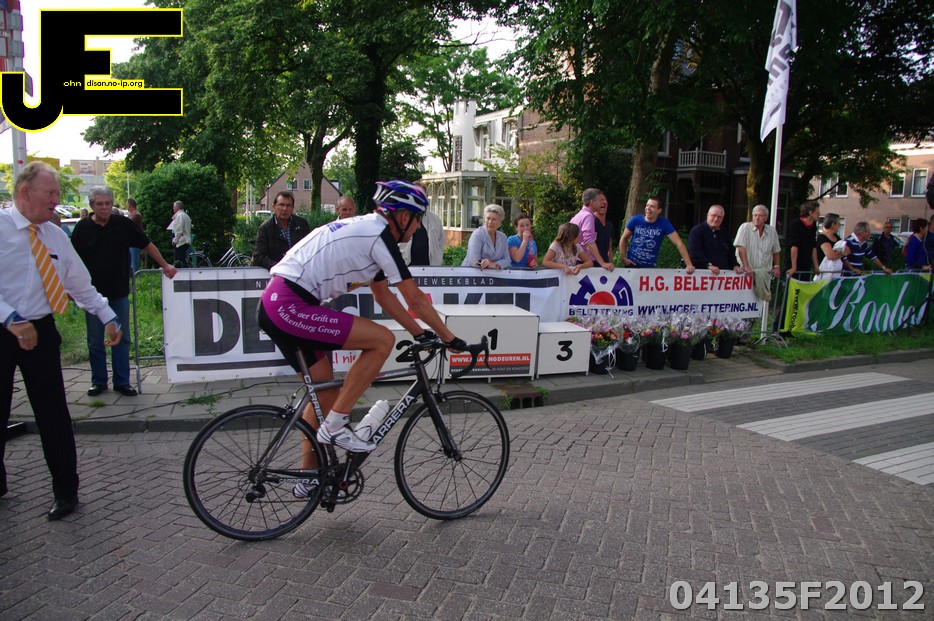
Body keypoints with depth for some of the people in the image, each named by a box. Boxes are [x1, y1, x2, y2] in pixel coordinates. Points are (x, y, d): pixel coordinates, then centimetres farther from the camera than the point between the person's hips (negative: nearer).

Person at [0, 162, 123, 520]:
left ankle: (66, 490, 15)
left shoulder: (56, 236, 8)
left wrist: (108, 318, 9)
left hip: (40, 332, 3)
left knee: (53, 414, 4)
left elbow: (81, 284, 14)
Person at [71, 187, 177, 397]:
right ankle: (99, 381, 21)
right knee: (95, 342, 8)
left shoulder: (123, 224, 0)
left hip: (119, 293, 1)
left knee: (121, 340, 6)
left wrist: (165, 265, 6)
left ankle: (122, 382, 15)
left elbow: (147, 245, 8)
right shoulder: (82, 228, -2)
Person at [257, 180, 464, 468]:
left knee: (326, 392, 18)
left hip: (274, 304, 10)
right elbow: (416, 299, -8)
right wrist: (451, 339, 3)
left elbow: (384, 296, 23)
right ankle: (335, 426, -6)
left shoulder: (365, 229, 19)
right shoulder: (380, 235, -11)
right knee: (383, 340, -13)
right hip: (289, 306, -10)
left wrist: (421, 333, 22)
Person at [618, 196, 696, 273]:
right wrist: (624, 258, -3)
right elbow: (624, 239, 5)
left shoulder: (664, 224, -11)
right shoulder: (635, 220, -8)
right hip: (632, 264, -1)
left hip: (650, 266, 1)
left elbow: (678, 243, -14)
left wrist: (689, 265, -22)